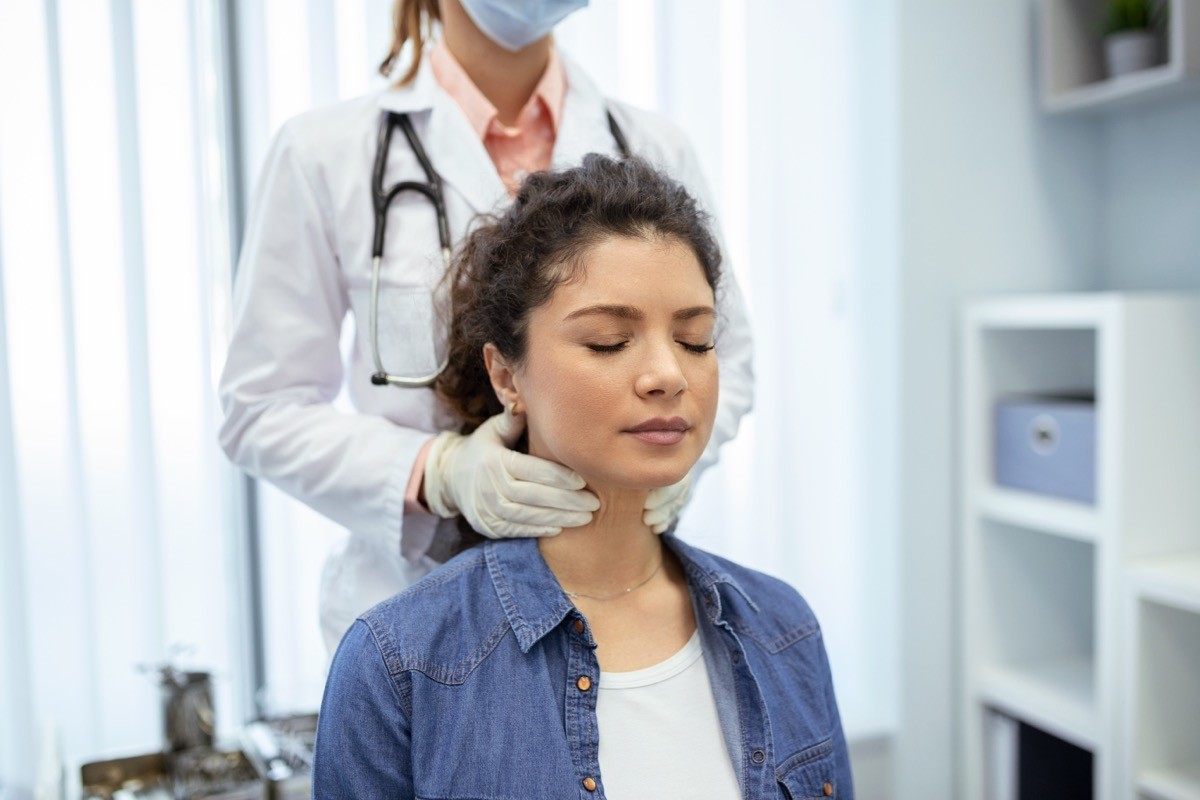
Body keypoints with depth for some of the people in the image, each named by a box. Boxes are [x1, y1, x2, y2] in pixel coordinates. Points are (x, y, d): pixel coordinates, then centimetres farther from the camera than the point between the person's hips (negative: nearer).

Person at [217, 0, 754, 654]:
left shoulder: (652, 150, 3)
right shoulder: (324, 153, -6)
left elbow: (725, 360, 9)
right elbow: (262, 410, -5)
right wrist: (437, 472, -21)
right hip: (418, 598, -1)